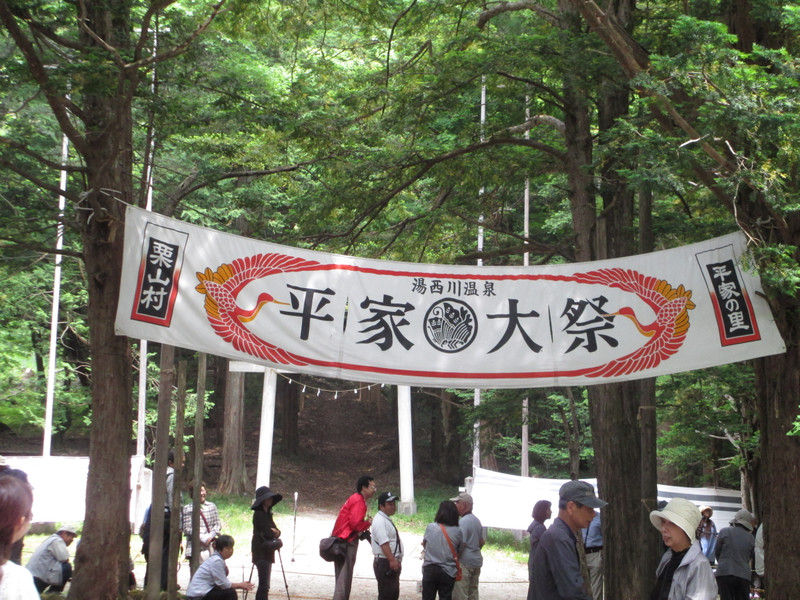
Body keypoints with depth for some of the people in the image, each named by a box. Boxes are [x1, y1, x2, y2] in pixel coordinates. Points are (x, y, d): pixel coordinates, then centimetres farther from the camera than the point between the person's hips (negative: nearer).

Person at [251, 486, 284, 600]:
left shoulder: (267, 513, 15)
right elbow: (266, 533, -17)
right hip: (261, 553, -9)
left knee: (264, 584, 11)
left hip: (267, 552, 9)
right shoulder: (258, 514, -13)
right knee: (264, 585, -12)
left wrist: (276, 532, -9)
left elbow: (275, 530, 13)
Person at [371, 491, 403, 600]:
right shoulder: (380, 521, -16)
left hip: (393, 563, 11)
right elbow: (384, 543, -25)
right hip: (385, 563, -11)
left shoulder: (387, 519, 17)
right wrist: (392, 560, -29)